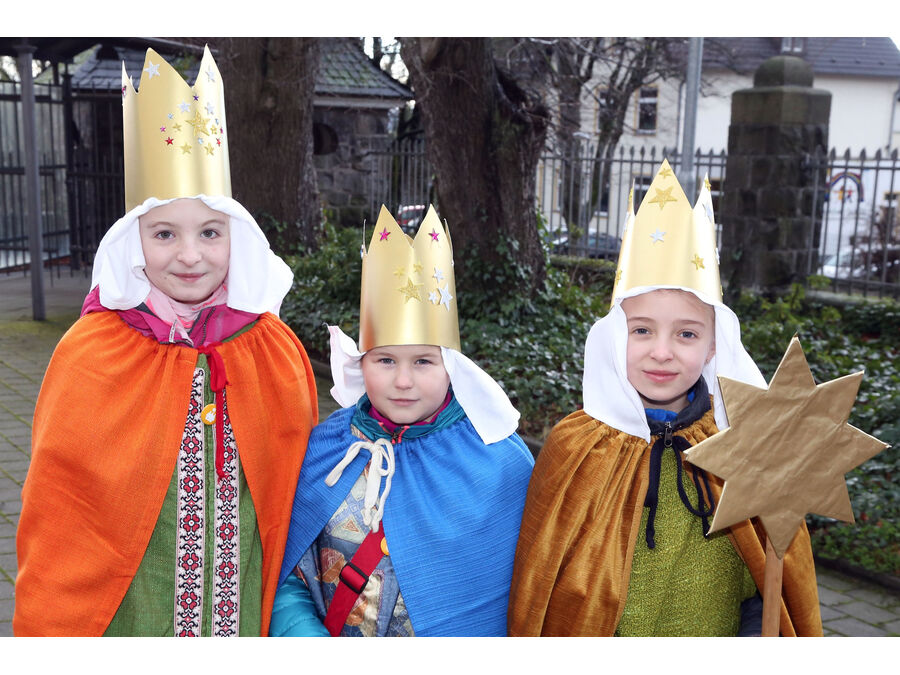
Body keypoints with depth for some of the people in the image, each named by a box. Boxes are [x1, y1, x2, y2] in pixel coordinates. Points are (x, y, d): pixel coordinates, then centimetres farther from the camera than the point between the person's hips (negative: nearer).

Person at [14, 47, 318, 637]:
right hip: (127, 618, -1)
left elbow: (295, 509, 3)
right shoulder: (87, 361, -13)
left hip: (248, 615, 2)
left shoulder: (277, 352, -7)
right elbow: (54, 534, -6)